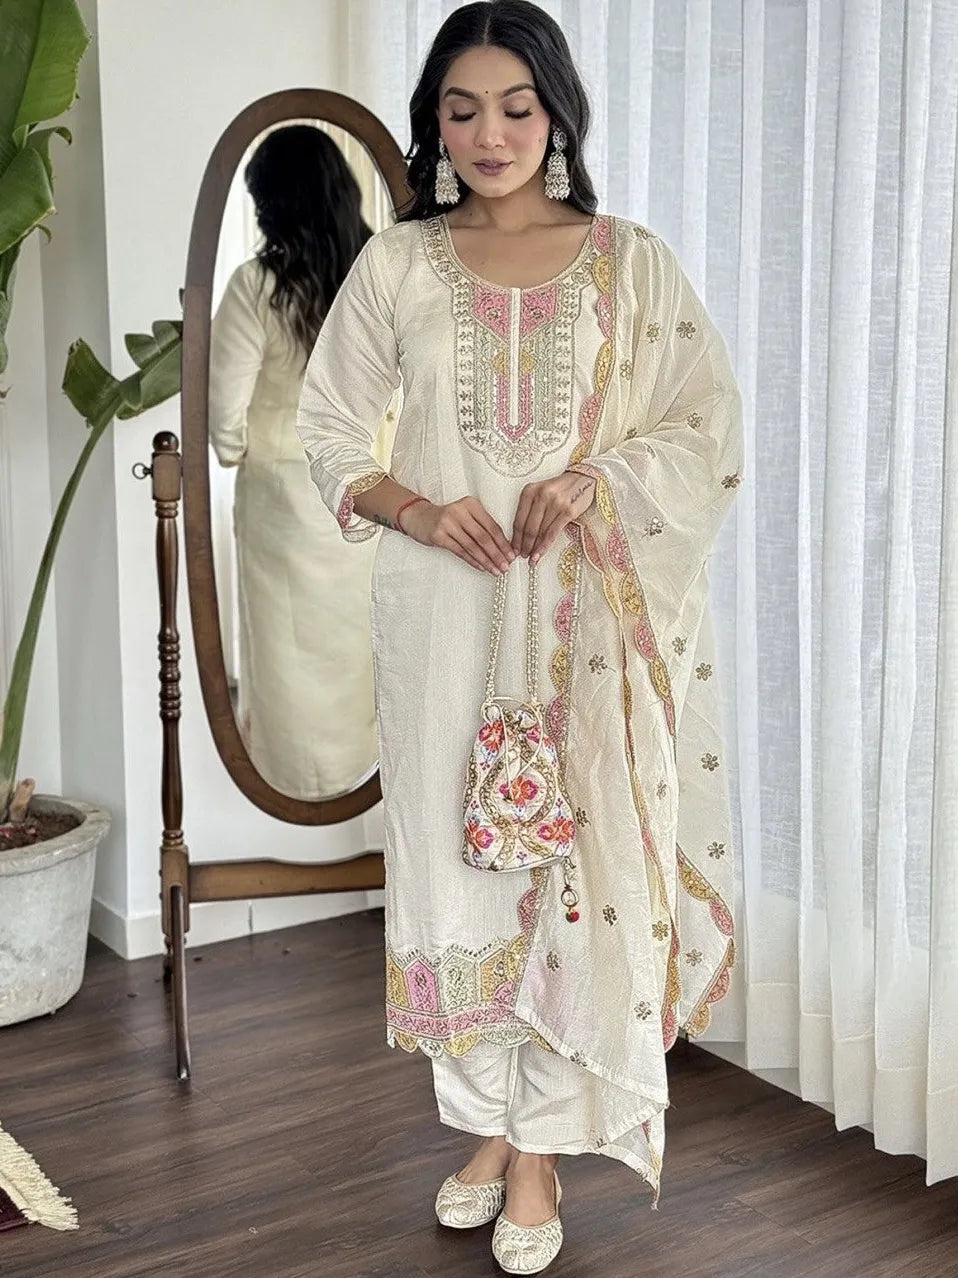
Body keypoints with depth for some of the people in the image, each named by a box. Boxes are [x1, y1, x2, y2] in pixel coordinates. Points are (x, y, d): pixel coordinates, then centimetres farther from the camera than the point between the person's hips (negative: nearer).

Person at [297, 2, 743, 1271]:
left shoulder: (628, 261, 2)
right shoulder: (398, 264, 5)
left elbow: (712, 426, 1)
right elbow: (330, 427, 8)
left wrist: (602, 479, -17)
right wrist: (415, 507, -10)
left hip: (588, 614, -1)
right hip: (443, 610, 1)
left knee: (576, 857, 0)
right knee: (455, 853, 7)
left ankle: (542, 1150, 15)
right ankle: (487, 1124, 25)